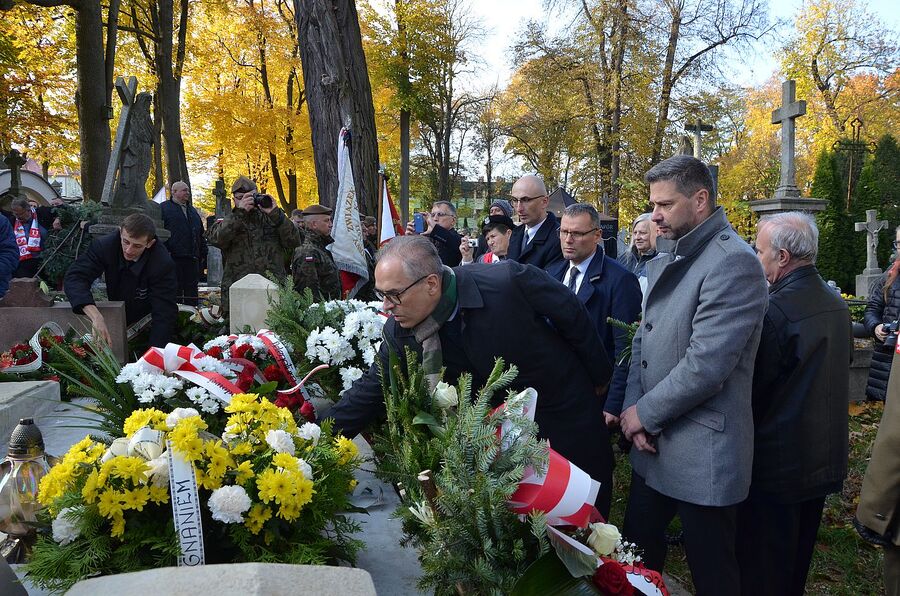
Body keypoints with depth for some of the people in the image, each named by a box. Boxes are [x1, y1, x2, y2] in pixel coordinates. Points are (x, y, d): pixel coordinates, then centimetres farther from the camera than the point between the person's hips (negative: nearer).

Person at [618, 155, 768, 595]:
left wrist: (645, 413, -12)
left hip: (702, 455, -7)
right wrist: (632, 410, -3)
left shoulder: (735, 263, -18)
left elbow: (705, 365, -24)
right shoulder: (666, 259, 11)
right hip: (654, 444, 8)